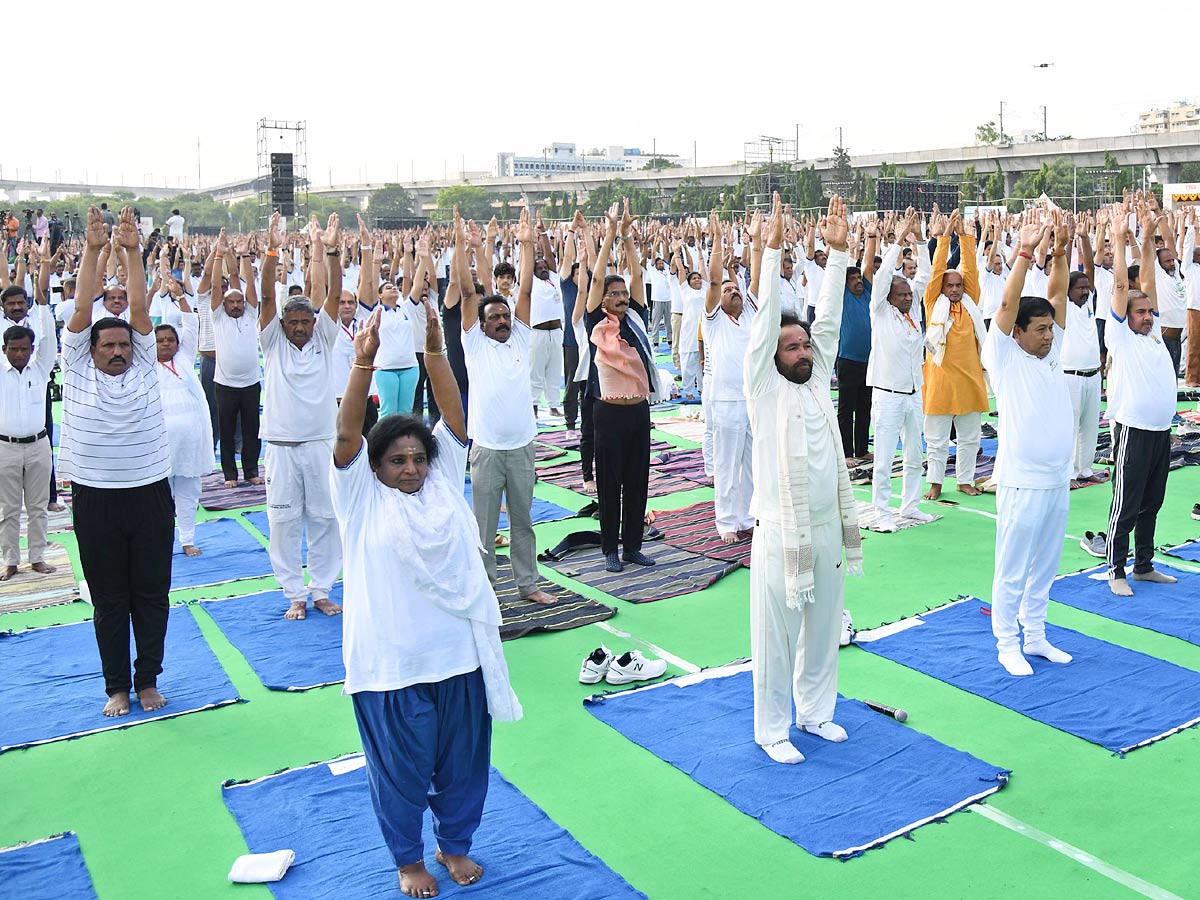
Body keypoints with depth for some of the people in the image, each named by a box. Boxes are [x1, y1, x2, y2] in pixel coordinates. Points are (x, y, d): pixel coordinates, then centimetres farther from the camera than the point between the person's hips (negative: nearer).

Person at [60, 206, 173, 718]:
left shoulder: (144, 366, 5)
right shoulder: (76, 369, 2)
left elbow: (139, 308, -5)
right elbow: (82, 311, -7)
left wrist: (132, 251, -13)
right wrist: (92, 250, -13)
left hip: (149, 493, 1)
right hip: (95, 498, -1)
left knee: (151, 594, 8)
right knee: (108, 599, 8)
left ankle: (148, 680, 22)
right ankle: (116, 686, 20)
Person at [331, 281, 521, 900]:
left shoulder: (443, 481, 4)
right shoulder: (361, 497, -3)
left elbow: (454, 415, -5)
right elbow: (346, 434, -17)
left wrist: (434, 348, -18)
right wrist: (364, 363, -30)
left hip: (459, 651, 3)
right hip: (391, 660, -3)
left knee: (463, 758, 17)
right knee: (401, 766, 12)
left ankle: (455, 843, 41)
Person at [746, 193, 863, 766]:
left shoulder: (818, 380, 8)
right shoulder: (764, 387, -6)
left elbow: (829, 317, 3)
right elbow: (765, 320, -14)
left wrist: (837, 251, -1)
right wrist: (773, 249, -18)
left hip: (829, 528, 6)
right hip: (781, 534, -6)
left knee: (823, 631, 17)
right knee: (776, 637, 5)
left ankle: (814, 711, 35)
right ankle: (771, 729, 18)